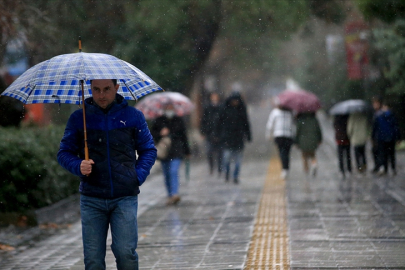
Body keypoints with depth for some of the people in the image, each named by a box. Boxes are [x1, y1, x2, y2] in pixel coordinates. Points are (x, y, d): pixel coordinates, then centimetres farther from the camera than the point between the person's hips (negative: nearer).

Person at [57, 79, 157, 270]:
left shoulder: (133, 116, 6)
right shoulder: (78, 118, 6)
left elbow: (148, 150, 14)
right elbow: (64, 153, 10)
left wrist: (138, 176, -2)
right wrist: (78, 166, -10)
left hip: (125, 197, -1)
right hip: (92, 199, 1)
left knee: (125, 252, -10)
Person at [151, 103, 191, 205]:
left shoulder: (179, 120, 8)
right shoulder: (159, 121, 7)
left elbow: (184, 136, 13)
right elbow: (152, 133, 9)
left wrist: (187, 151, 15)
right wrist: (160, 134, -12)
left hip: (176, 151, -2)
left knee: (174, 172, -17)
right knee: (166, 175, 6)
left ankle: (175, 194, -25)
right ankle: (170, 195, 15)